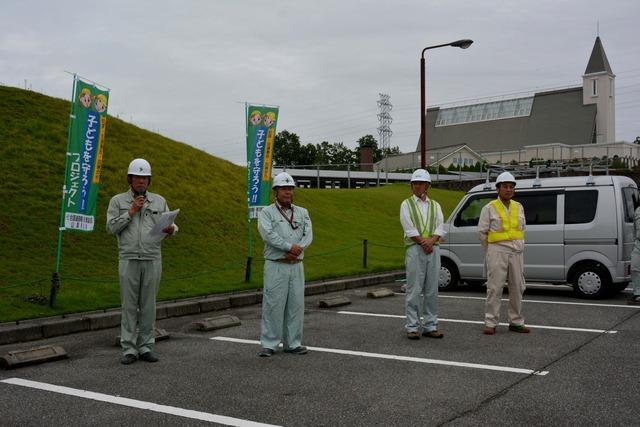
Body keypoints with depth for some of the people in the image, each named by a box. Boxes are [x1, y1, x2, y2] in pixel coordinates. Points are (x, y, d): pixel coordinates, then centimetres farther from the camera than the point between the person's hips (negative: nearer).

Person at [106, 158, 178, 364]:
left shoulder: (159, 201, 11)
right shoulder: (118, 201, 7)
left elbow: (171, 225, 9)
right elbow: (111, 227, -1)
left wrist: (171, 229, -15)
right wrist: (131, 212, -9)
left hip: (152, 260, 1)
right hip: (129, 260, -1)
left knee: (148, 305, 5)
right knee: (129, 305, 1)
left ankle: (146, 347, 12)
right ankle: (129, 349, 7)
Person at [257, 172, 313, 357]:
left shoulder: (302, 213, 12)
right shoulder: (266, 212, 0)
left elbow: (308, 235, 0)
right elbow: (268, 234, -16)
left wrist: (298, 249, -18)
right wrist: (290, 247, -20)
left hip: (296, 266, 4)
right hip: (276, 266, -4)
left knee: (296, 304, 6)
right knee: (273, 305, -3)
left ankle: (293, 343, 15)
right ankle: (268, 344, 5)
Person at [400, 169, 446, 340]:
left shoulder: (435, 205, 17)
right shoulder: (406, 205, 7)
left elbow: (440, 228, 5)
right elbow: (409, 228, -5)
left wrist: (431, 240, -13)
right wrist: (423, 242, -13)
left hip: (433, 249, 4)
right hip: (415, 249, -3)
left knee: (432, 290, 5)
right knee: (414, 290, -5)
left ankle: (430, 326, 11)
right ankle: (413, 327, -1)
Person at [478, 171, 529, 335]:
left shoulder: (519, 207, 12)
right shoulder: (489, 208, -3)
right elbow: (482, 231, 0)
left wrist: (519, 246, 14)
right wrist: (491, 250, 5)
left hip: (516, 251, 5)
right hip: (497, 251, -5)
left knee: (517, 287, 8)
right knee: (494, 288, -6)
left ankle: (516, 322, 18)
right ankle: (491, 323, -1)